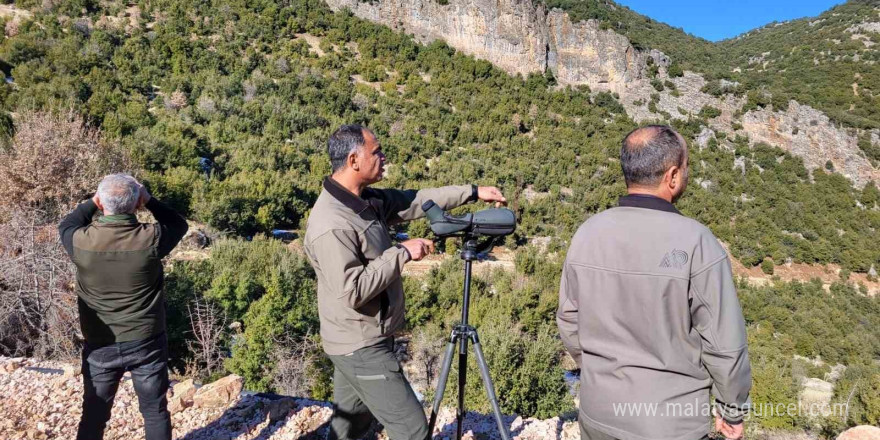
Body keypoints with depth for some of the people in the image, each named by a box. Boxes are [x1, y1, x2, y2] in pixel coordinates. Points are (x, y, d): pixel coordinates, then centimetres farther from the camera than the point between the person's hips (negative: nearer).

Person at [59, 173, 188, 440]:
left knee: (94, 414, 18)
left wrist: (92, 203, 9)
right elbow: (179, 224, 4)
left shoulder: (82, 242, -15)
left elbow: (66, 226, 11)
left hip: (100, 346, 2)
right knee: (155, 411, 13)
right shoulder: (151, 239, -19)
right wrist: (149, 201, 2)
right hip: (146, 343, -1)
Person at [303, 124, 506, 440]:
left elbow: (416, 200, 12)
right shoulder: (331, 225, -25)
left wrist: (472, 192, 11)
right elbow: (352, 291, -28)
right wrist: (402, 253, -22)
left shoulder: (367, 200, 3)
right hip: (360, 347, -9)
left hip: (360, 341, 9)